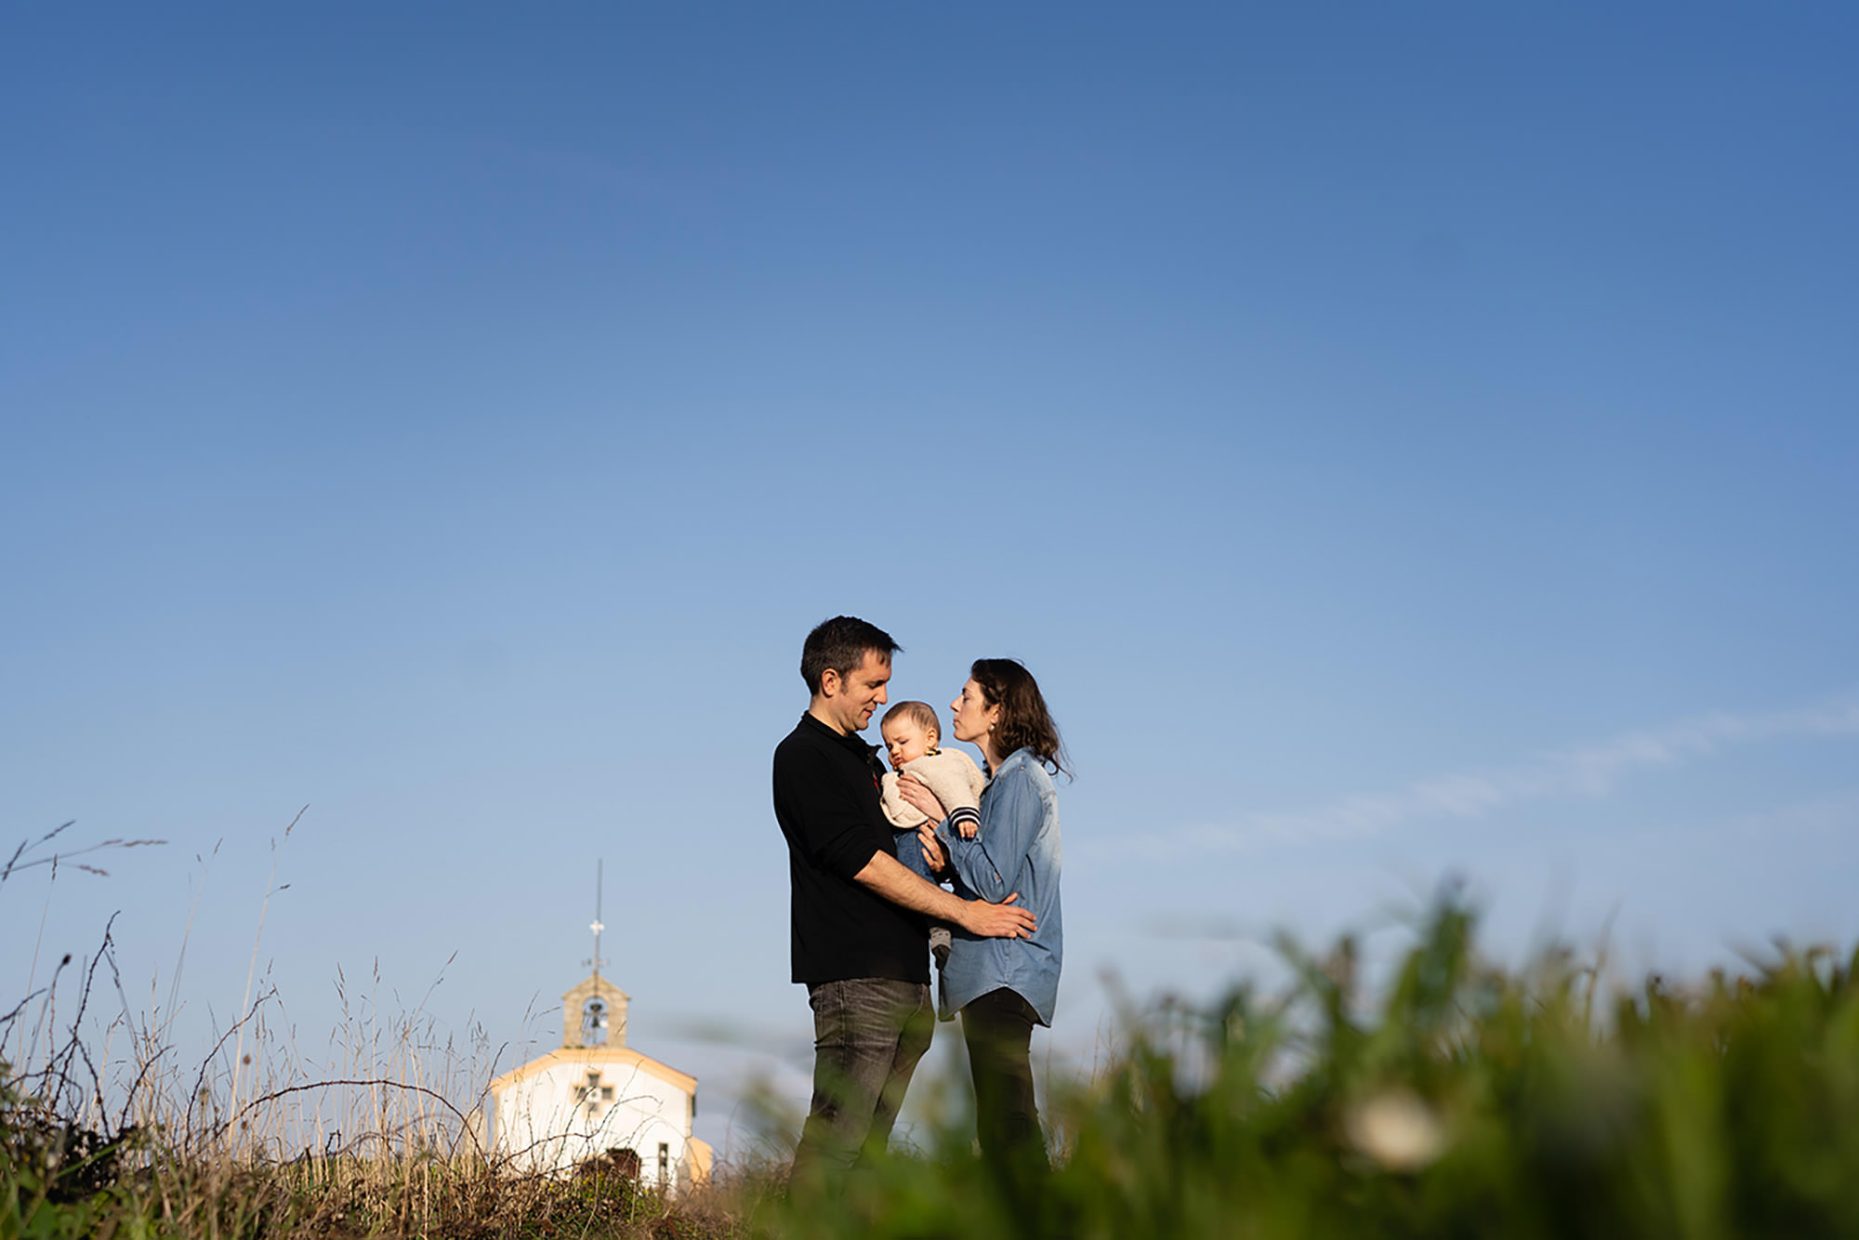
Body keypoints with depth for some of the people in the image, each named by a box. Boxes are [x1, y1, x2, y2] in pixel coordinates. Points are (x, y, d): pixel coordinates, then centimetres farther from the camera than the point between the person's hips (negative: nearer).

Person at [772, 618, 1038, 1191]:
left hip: (905, 972, 9)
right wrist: (964, 911, -13)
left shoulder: (864, 758, 23)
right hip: (854, 976, -9)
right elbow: (861, 862, -13)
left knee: (871, 1141, 7)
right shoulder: (802, 757, -5)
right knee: (837, 1135, -11)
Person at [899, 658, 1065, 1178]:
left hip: (1004, 975, -10)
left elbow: (993, 881, -18)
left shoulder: (1020, 780, -11)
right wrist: (946, 859, -2)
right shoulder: (1004, 778, 19)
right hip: (993, 970, 10)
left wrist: (942, 818, -9)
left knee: (1005, 1114, -11)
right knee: (1002, 1119, 10)